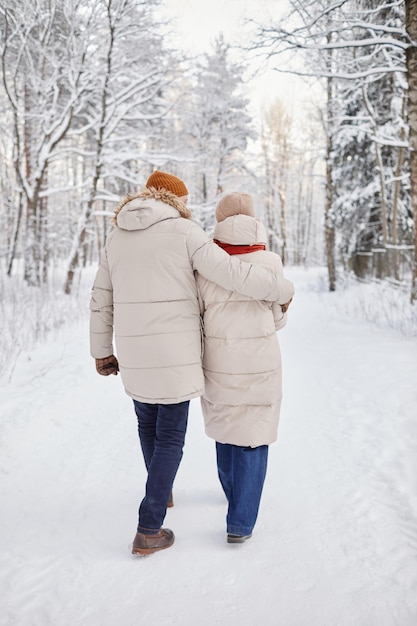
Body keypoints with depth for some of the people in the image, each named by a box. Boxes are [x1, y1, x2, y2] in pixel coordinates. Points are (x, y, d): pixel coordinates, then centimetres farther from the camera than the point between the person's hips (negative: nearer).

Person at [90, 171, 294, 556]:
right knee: (170, 437, 5)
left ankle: (160, 491, 46)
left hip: (134, 351, 5)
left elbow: (102, 300, 12)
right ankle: (148, 531, 5)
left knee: (148, 421, 27)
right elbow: (233, 275, -15)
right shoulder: (184, 232, -9)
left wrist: (102, 352, 20)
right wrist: (283, 289, 0)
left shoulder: (118, 236, 8)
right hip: (174, 351, -5)